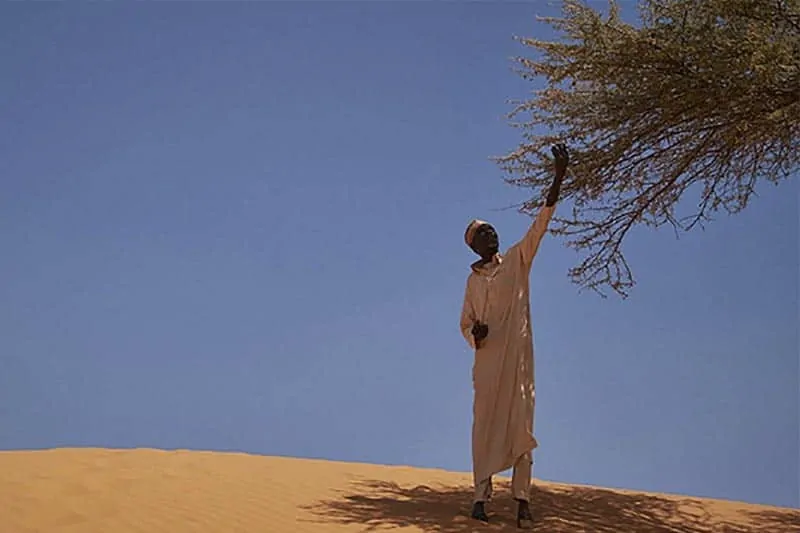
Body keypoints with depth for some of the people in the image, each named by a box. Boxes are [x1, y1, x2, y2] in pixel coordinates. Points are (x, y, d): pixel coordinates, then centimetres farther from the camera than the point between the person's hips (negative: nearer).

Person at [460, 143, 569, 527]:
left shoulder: (517, 260, 9)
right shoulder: (473, 280, 14)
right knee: (485, 423, -2)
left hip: (518, 355, -2)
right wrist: (474, 333, -8)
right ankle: (481, 496, -2)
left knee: (520, 423, -5)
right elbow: (465, 323, 17)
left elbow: (540, 224, -2)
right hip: (487, 359, 2)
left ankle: (522, 499, -8)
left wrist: (558, 181, -12)